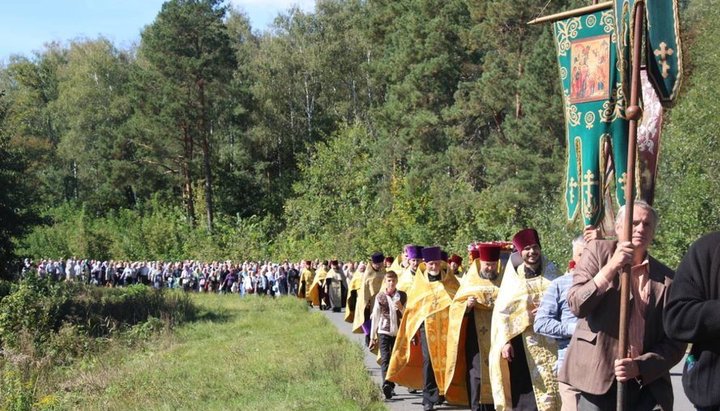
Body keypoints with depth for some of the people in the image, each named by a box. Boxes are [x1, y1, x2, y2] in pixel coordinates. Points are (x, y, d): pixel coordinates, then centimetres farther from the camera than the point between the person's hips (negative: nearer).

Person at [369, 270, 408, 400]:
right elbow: (375, 317, 6)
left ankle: (391, 385, 23)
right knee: (385, 359, -14)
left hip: (398, 332, 2)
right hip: (384, 332, -2)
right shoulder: (380, 296, 1)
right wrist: (372, 336, 7)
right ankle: (386, 385, -25)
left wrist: (401, 308, -13)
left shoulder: (402, 296, 4)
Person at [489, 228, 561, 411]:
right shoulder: (513, 278, 5)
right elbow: (502, 312, 0)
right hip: (521, 341, -1)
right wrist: (505, 342, -10)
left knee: (549, 384, -3)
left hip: (548, 341, 1)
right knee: (521, 387, -4)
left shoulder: (550, 273, 10)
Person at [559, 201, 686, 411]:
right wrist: (610, 268, -15)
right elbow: (576, 305, -6)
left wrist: (639, 366, -12)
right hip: (597, 380, -1)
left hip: (647, 385, 1)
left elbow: (674, 344, 3)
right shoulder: (598, 251, 3)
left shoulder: (667, 279, 3)